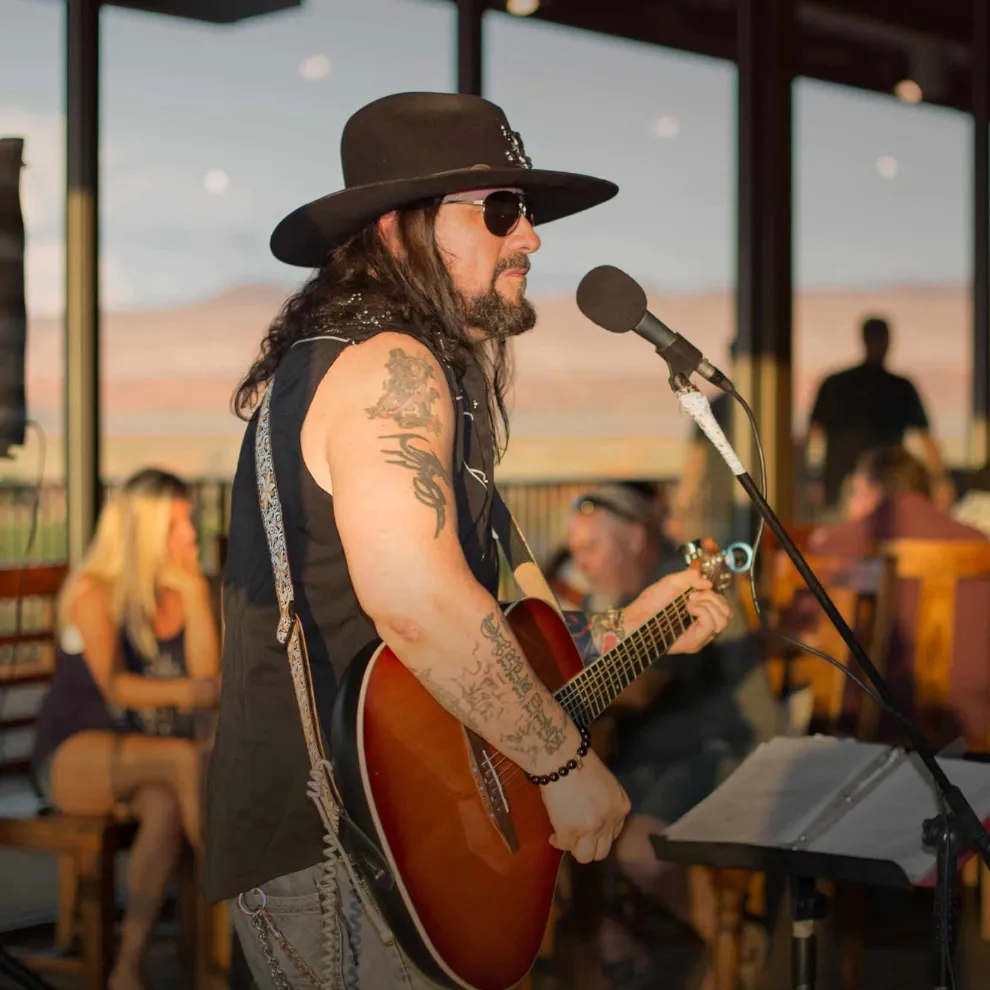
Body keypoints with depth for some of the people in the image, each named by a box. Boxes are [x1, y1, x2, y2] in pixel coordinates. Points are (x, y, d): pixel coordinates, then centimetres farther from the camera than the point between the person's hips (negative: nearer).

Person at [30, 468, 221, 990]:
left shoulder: (185, 588, 7)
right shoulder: (93, 592, -7)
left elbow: (206, 673, -7)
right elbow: (114, 688, -16)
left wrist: (194, 590, -9)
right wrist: (189, 693, -21)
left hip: (145, 759, 4)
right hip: (75, 755, -4)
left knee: (165, 809, -33)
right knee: (185, 758, -33)